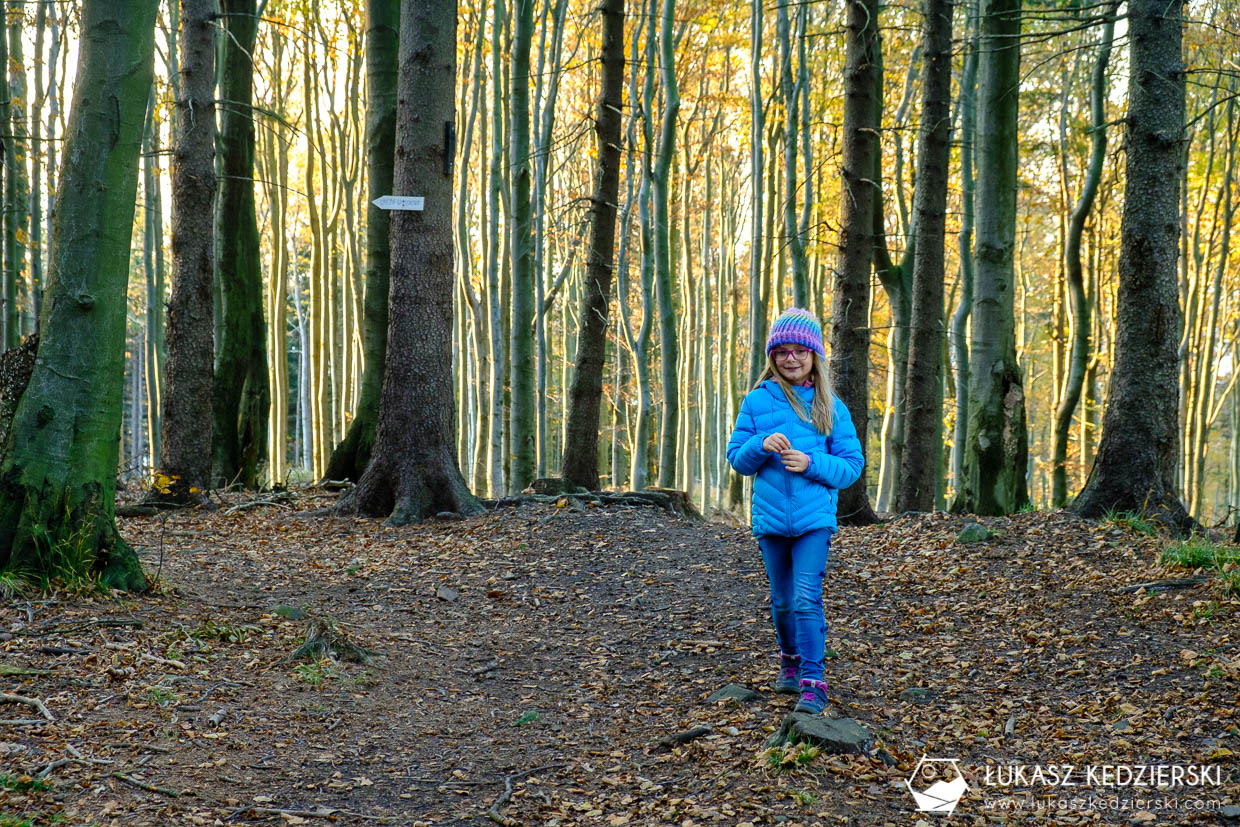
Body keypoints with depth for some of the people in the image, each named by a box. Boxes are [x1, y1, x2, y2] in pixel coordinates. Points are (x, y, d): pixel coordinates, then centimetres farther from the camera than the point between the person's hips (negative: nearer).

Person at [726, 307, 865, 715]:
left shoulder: (831, 407, 0)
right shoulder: (757, 401, 2)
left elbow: (852, 464, 1)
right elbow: (737, 458, 4)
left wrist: (811, 463, -16)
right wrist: (761, 445, -17)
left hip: (814, 517, -2)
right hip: (770, 516, 2)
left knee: (807, 598, -14)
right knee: (782, 599, 16)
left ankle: (813, 682, -10)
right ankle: (790, 659, 39)